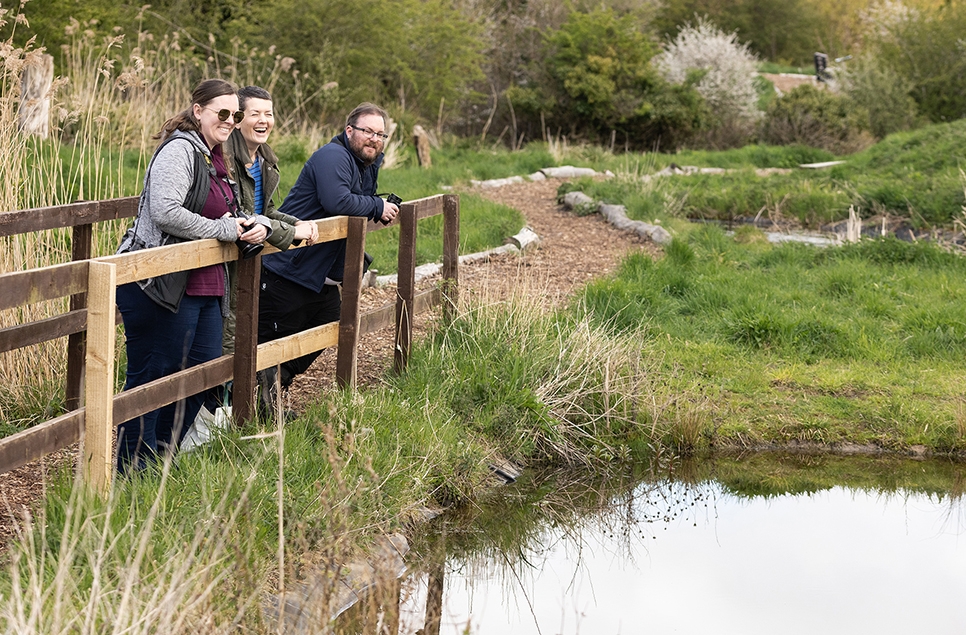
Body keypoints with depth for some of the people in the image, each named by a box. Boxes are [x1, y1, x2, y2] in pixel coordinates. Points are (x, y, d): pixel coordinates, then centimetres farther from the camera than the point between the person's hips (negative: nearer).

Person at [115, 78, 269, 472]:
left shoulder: (213, 158, 18)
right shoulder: (179, 150, -13)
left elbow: (226, 214, 30)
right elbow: (167, 212, -26)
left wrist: (255, 227, 7)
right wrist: (226, 229, -16)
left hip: (205, 287, 10)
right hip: (162, 286, -10)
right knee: (151, 378, -3)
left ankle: (162, 458, 23)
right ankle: (133, 472, 5)